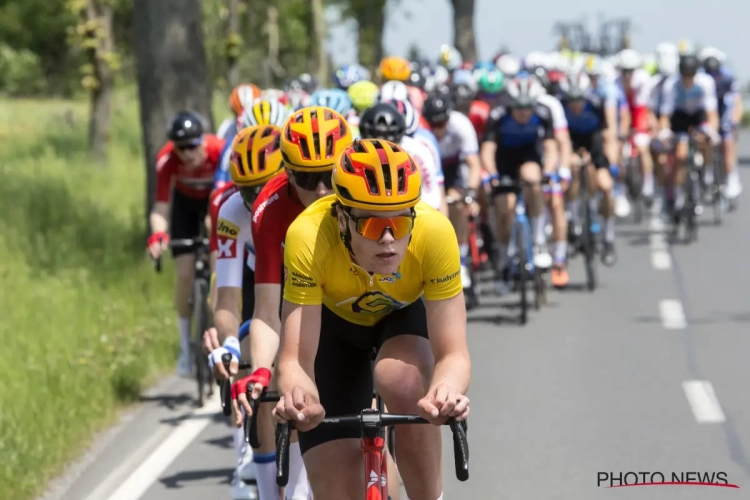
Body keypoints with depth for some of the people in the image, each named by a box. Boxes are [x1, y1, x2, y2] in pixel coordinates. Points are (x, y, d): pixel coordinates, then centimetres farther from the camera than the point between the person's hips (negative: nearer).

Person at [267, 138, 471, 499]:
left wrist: (446, 390, -58)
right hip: (334, 321, 0)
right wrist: (297, 395, -60)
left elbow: (453, 353, -34)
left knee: (404, 384, -35)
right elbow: (296, 358, -37)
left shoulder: (434, 232, -37)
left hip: (407, 312, 0)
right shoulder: (309, 236, -38)